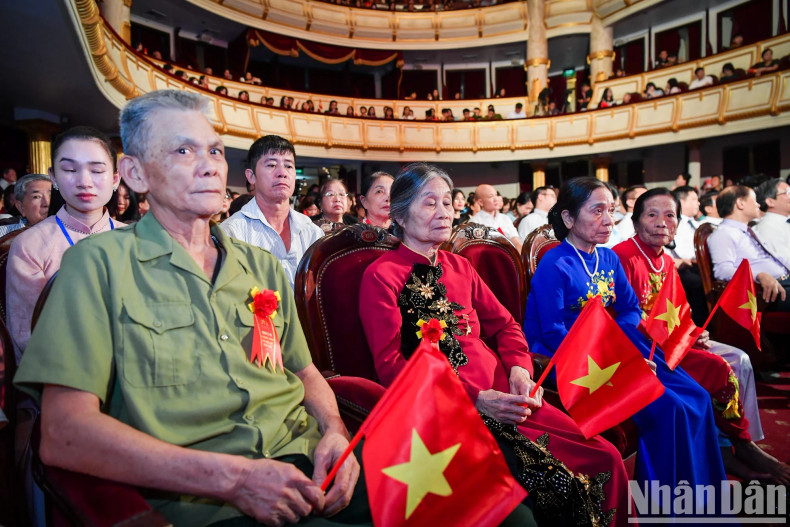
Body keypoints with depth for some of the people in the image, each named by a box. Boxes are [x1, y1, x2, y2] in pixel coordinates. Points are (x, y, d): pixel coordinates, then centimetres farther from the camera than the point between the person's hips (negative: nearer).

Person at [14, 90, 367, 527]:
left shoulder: (262, 265, 14)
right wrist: (231, 476, -17)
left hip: (307, 468, 6)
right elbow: (63, 434, -10)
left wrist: (335, 431, -1)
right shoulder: (99, 264, -2)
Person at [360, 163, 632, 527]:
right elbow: (390, 365, -10)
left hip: (503, 393, 6)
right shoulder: (382, 276, -4)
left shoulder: (460, 267, 17)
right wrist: (474, 397, -18)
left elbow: (504, 324, 19)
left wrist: (519, 369, -3)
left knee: (606, 459, -7)